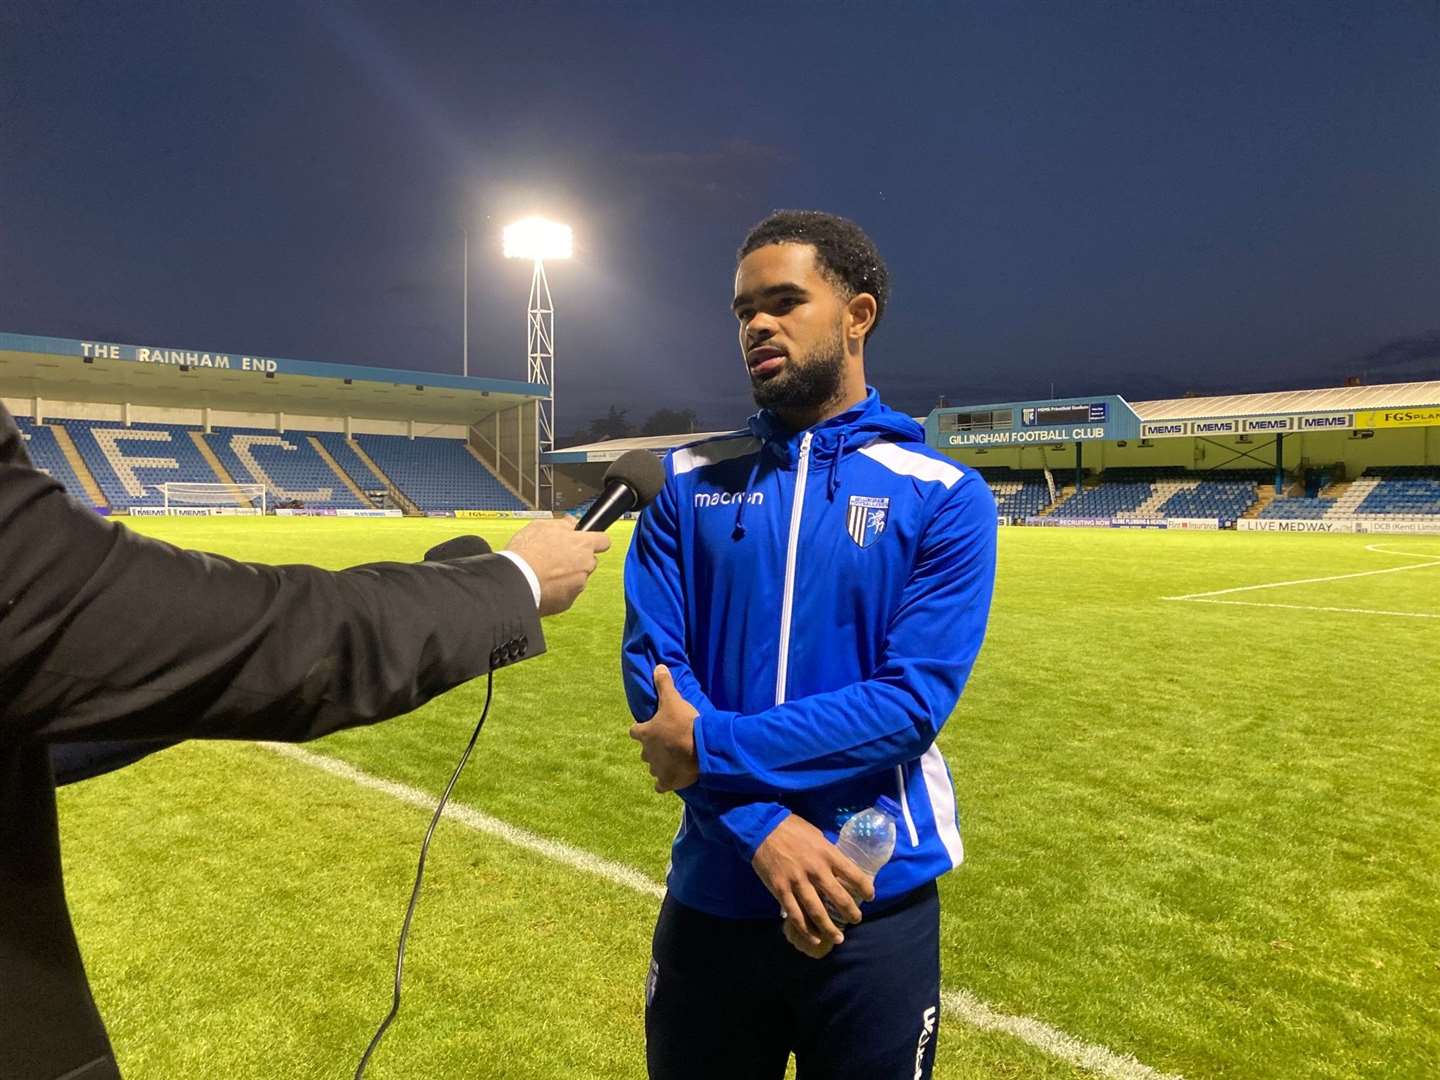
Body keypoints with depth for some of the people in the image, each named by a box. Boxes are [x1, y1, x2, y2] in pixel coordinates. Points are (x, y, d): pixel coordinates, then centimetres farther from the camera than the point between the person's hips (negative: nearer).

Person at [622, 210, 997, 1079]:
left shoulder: (945, 498, -5)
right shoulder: (689, 485, 1)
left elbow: (913, 700, -14)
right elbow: (651, 668, -7)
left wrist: (714, 746, -18)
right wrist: (762, 825, -18)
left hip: (877, 907, -1)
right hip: (714, 899, 2)